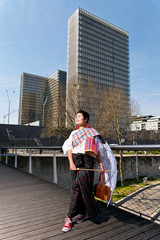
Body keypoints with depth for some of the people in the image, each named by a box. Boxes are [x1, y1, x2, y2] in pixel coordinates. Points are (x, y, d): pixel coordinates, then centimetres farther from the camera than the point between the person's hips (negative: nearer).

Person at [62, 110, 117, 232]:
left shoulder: (93, 132, 12)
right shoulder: (74, 133, 18)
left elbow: (98, 149, 12)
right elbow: (68, 148, 9)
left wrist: (101, 164, 5)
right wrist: (71, 163, -6)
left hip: (87, 160, -3)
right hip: (75, 160, 3)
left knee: (80, 185, -14)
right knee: (79, 186, 4)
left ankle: (70, 217, -1)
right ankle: (84, 213, 22)